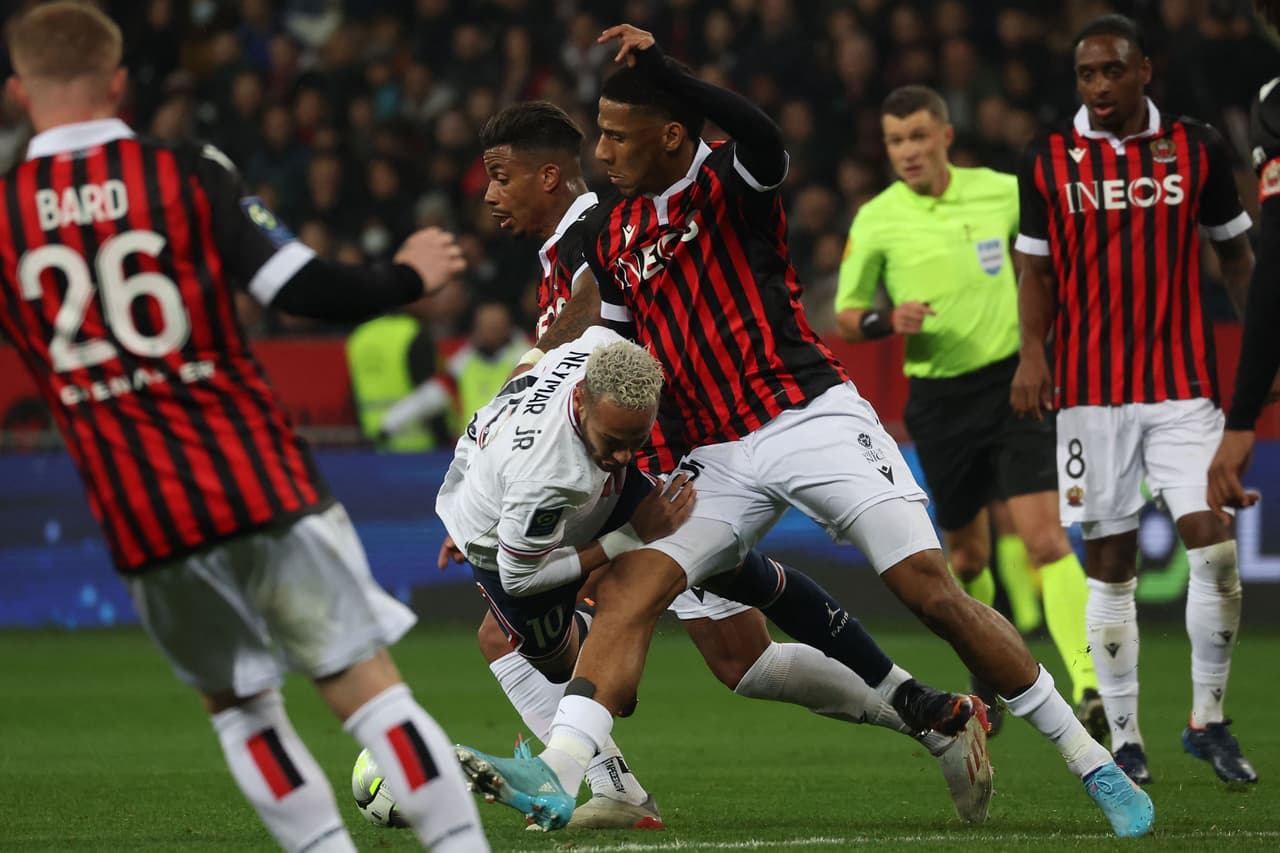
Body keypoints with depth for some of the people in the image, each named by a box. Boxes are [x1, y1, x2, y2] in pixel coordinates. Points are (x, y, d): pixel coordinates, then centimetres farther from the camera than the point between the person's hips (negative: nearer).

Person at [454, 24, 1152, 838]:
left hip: (812, 419, -6)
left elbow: (764, 139, -30)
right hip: (719, 459, 6)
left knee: (932, 590, -13)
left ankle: (1092, 762, -4)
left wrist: (665, 72, -36)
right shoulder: (614, 231, 13)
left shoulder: (731, 182, -5)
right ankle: (561, 771, -25)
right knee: (627, 588, -15)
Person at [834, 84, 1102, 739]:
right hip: (939, 399, 1)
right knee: (966, 552, 12)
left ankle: (1089, 687, -23)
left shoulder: (1002, 193, -1)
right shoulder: (876, 221, -4)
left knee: (1044, 536, -16)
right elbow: (845, 318, 3)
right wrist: (886, 322, -16)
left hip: (1013, 379, -1)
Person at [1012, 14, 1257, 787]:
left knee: (1215, 544, -11)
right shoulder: (1049, 162, 3)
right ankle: (1124, 737, 10)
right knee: (1110, 561, 2)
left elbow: (1235, 252, 11)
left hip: (1184, 383, 0)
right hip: (1092, 390, 0)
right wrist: (1032, 352, -7)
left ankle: (1208, 720, 4)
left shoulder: (1196, 149, 3)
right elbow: (1037, 270, 7)